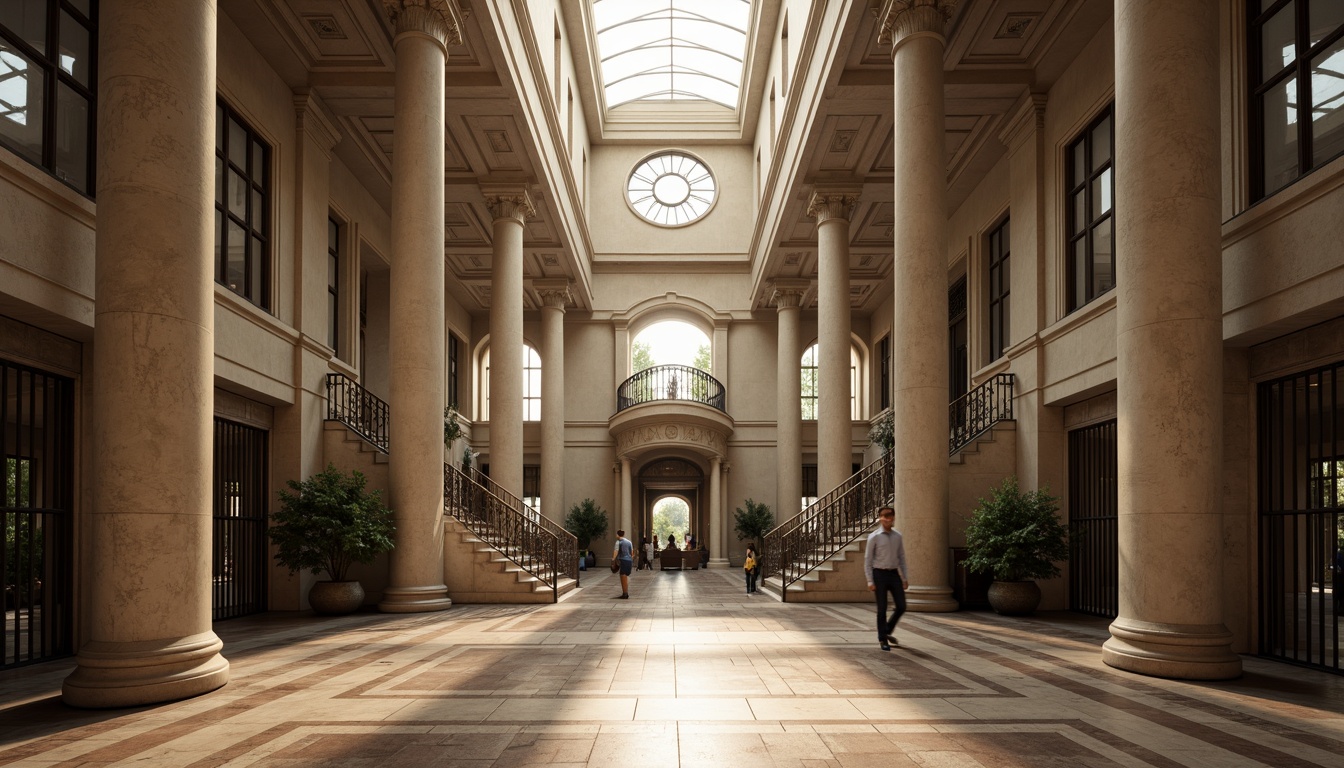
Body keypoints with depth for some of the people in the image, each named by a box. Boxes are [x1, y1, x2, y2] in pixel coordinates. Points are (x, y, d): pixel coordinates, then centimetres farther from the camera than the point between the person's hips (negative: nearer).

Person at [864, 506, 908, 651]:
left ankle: (888, 631, 26)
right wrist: (870, 581, -9)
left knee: (901, 606, 3)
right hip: (880, 574, -4)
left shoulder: (897, 536, 6)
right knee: (882, 609, 2)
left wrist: (904, 578, 9)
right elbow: (868, 560, -5)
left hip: (894, 573, 4)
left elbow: (902, 558, 12)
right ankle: (882, 639, 16)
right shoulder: (874, 537, -6)